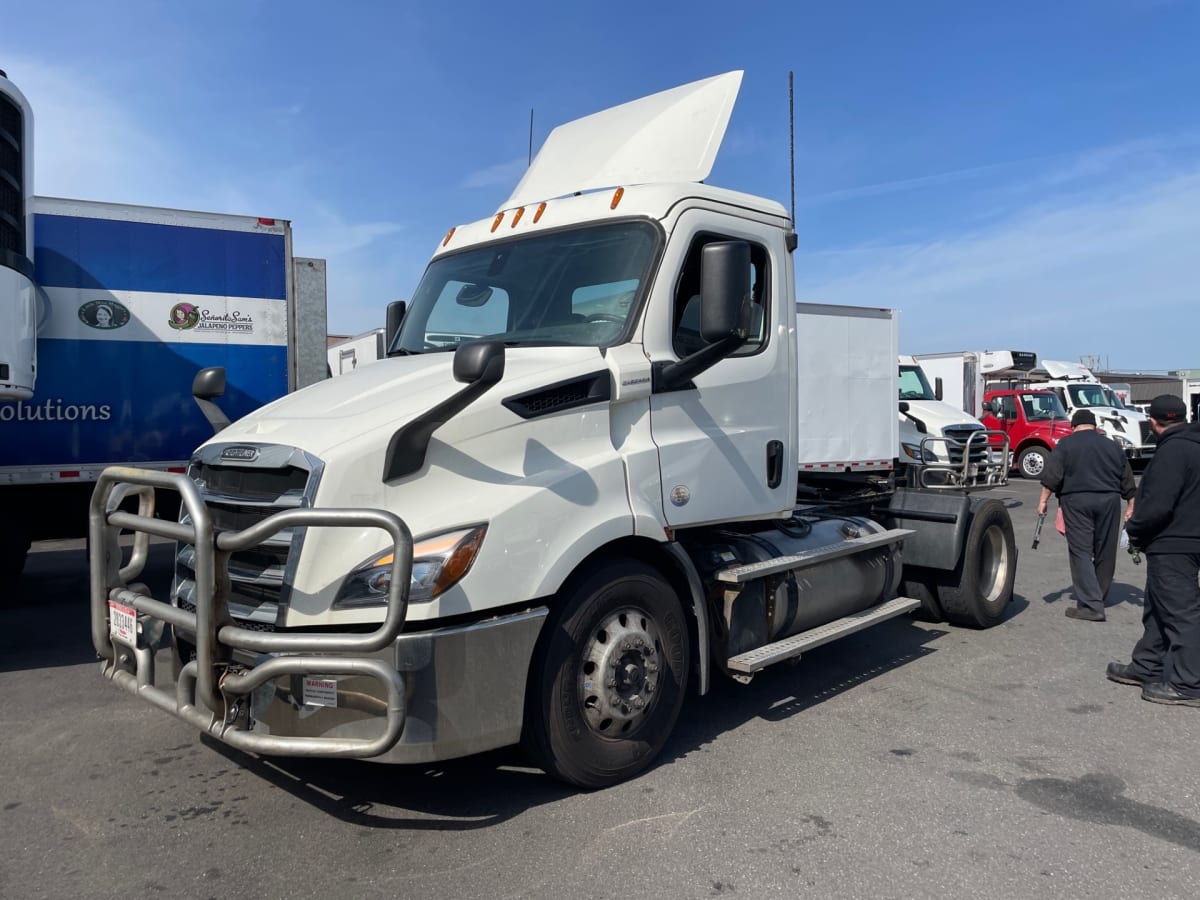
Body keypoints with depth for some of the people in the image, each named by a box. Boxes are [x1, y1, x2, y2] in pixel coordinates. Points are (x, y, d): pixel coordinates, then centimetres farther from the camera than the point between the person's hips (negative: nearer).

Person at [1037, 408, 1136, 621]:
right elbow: (1127, 482, 18)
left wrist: (1043, 500, -6)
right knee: (1105, 551, 15)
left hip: (1077, 501, -4)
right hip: (1109, 500, 4)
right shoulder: (1112, 446, 15)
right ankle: (1099, 597, 31)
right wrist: (1131, 507, 24)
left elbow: (1051, 476, -8)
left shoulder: (1066, 444, 3)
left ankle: (1091, 605, -12)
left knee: (1081, 552, -4)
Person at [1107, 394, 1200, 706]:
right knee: (1158, 609, 18)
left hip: (1173, 546, -10)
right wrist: (1140, 531, 17)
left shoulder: (1173, 450, -20)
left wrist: (1133, 529, -9)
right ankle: (1147, 666, 28)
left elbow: (1157, 505, -27)